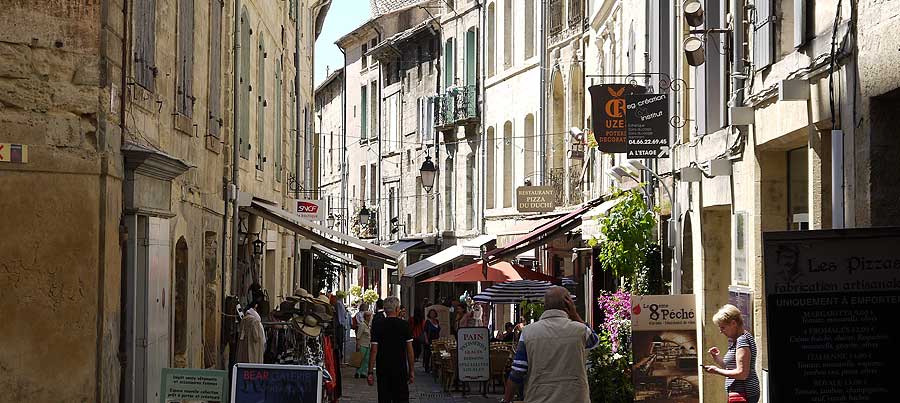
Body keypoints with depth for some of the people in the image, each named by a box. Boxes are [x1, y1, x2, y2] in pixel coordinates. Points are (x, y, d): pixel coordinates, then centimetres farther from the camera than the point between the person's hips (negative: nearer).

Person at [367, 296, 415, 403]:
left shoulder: (377, 325, -3)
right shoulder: (405, 325, -2)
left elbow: (374, 350, -6)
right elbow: (409, 350, -1)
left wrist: (370, 372, -2)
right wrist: (411, 371, 6)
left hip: (382, 369, 0)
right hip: (401, 369, 0)